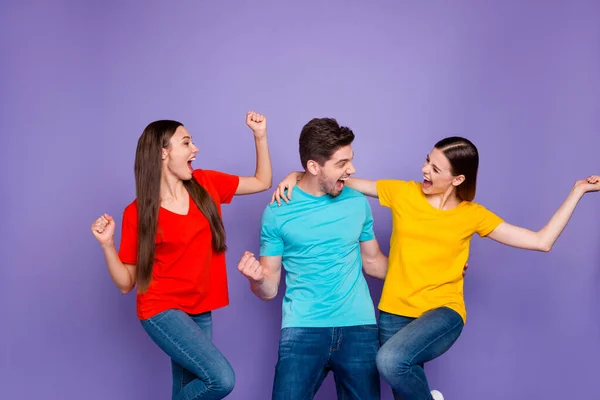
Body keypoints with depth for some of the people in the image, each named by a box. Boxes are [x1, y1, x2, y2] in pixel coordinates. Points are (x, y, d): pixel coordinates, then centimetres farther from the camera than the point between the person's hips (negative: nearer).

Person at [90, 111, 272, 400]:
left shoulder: (206, 184, 1)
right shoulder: (137, 213, -9)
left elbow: (262, 182, 13)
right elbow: (126, 283, -5)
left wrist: (260, 135, 2)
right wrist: (107, 244, -21)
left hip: (199, 311, 5)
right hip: (163, 310, -5)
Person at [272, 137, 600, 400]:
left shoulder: (473, 215, -2)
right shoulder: (403, 193, -1)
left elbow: (541, 241, -3)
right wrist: (297, 177, -10)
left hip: (442, 312, -3)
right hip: (394, 313, 3)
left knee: (391, 360, -32)